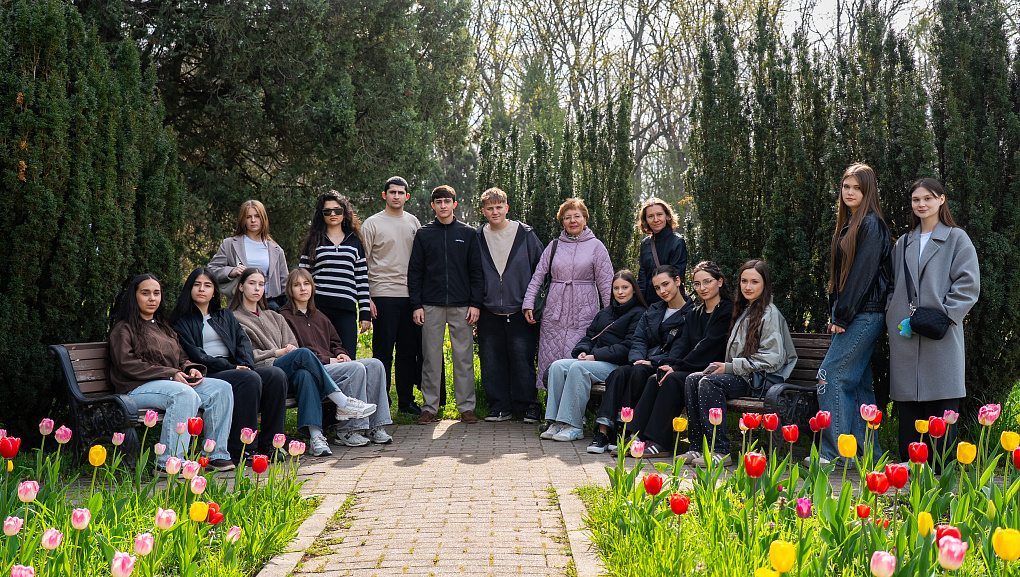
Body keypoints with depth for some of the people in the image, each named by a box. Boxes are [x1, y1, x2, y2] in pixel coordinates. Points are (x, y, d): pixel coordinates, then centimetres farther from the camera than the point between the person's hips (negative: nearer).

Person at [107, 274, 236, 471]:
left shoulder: (164, 329, 29)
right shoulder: (123, 329, 6)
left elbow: (182, 357, 29)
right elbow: (127, 364, -7)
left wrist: (191, 369, 2)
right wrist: (170, 374, -14)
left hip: (176, 381, 7)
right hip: (139, 388, -7)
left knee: (222, 388, -17)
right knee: (184, 394, -38)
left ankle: (215, 454, -18)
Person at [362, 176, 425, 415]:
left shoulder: (413, 222, 13)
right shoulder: (372, 224, 0)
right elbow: (362, 262, -1)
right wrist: (366, 297, -8)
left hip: (410, 295, 4)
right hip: (383, 294, -4)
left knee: (409, 350, 7)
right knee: (383, 352, -3)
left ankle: (406, 401, 16)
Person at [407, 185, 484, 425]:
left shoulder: (468, 234, 8)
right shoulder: (423, 234, 8)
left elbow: (476, 271, 6)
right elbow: (414, 272, 7)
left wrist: (475, 303, -3)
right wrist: (416, 305, -1)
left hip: (462, 306, 0)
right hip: (431, 306, 0)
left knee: (464, 357, 2)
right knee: (431, 357, 2)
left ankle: (466, 407, 9)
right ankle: (430, 407, 9)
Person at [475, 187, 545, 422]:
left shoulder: (525, 234, 0)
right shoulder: (478, 238, 8)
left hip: (519, 311, -3)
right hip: (489, 312, 3)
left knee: (523, 360, -3)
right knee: (492, 363, 4)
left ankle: (528, 406, 10)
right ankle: (500, 407, 14)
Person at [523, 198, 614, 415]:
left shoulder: (596, 246, 4)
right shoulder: (555, 245, 12)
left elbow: (606, 282, 2)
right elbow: (538, 275, 13)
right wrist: (528, 303, 4)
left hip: (584, 313, -3)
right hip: (554, 311, 3)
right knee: (549, 360, 3)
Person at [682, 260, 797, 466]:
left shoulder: (770, 314, -7)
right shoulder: (744, 311, 20)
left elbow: (772, 359, -14)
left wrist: (731, 367, -15)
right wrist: (722, 366, 4)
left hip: (761, 380, -8)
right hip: (740, 376, 8)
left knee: (710, 382, -29)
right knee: (693, 379, -15)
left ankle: (720, 451, -28)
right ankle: (699, 447, -17)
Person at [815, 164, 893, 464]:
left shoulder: (871, 224, -10)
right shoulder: (849, 224, 18)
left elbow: (863, 273, -16)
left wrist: (842, 317, -15)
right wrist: (835, 315, 11)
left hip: (864, 314, -9)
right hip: (853, 316, 9)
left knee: (831, 375, -11)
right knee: (858, 383, 9)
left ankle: (835, 453, -8)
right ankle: (869, 454, 14)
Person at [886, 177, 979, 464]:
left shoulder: (957, 239, 5)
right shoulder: (903, 244, 18)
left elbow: (968, 285, -3)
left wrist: (944, 315, -12)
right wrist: (894, 317, 5)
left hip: (941, 334, -4)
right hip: (904, 336, 4)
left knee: (942, 405, -4)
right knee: (907, 405, 5)